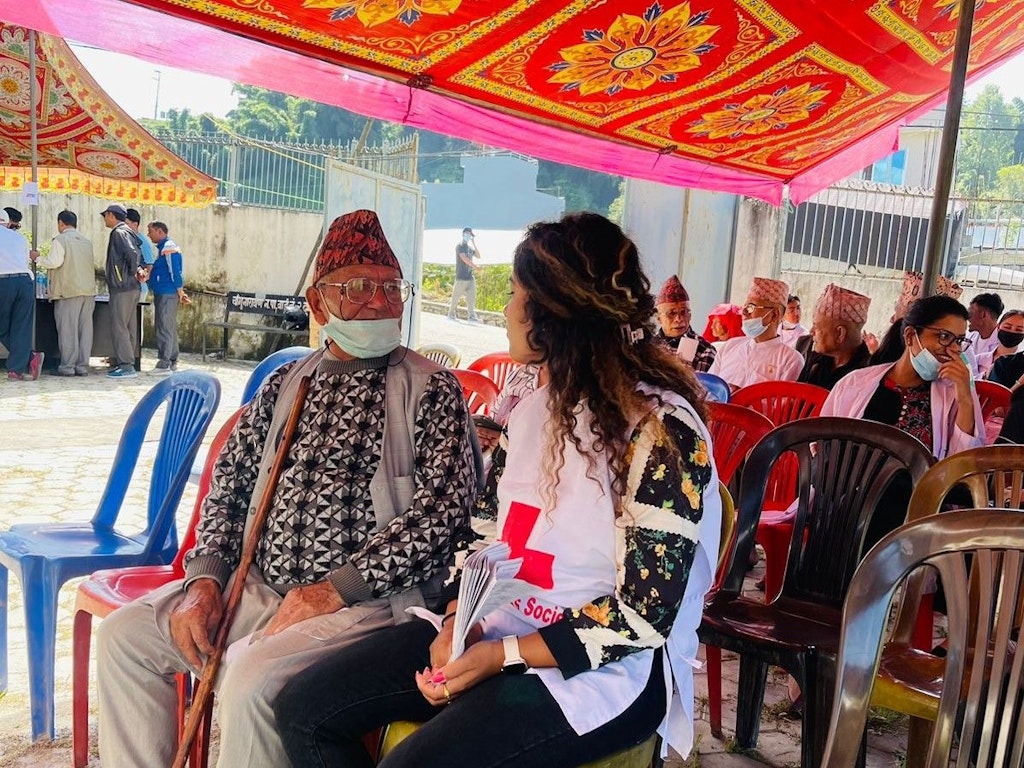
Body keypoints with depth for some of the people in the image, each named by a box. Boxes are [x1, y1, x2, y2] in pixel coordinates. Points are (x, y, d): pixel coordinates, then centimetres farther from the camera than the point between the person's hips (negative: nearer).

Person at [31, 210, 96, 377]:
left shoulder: (60, 240, -4)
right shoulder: (87, 241, 15)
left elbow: (54, 262, -12)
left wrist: (38, 259, 4)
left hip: (68, 291, -5)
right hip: (88, 290, 5)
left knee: (67, 329, -1)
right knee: (85, 328, 5)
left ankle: (67, 366, 0)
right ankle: (83, 366, 7)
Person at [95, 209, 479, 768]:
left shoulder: (433, 390, -4)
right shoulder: (285, 384, 13)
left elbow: (442, 506, -14)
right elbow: (229, 484, 14)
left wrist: (335, 588, -18)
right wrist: (205, 578, -2)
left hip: (366, 599, -6)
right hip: (260, 588, 6)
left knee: (254, 681, -28)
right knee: (123, 636, -1)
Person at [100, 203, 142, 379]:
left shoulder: (119, 233, -10)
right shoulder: (128, 232, 19)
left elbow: (132, 253, -24)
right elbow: (139, 256, 20)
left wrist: (133, 272, -12)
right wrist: (136, 271, 7)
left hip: (122, 287, -10)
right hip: (131, 288, 10)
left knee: (119, 327, -8)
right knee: (129, 328, 10)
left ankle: (126, 366, -9)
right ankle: (126, 363, 15)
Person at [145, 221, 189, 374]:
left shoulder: (168, 247, -13)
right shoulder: (163, 247, 19)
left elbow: (175, 271, -18)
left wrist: (180, 293, -18)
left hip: (167, 294, -10)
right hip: (164, 294, 10)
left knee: (164, 328, -9)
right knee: (170, 328, 12)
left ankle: (164, 363, -8)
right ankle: (172, 362, 18)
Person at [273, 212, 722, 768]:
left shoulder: (661, 431, -18)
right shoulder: (534, 410, 7)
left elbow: (642, 616, -18)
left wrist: (504, 655, -19)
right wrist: (457, 623, -7)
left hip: (606, 668, -7)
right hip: (500, 629, 7)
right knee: (305, 706, -2)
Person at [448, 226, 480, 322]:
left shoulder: (470, 246, 19)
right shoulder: (460, 245, -4)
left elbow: (478, 256, 12)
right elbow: (464, 258, -16)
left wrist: (474, 244, 7)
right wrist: (474, 266, -20)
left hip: (470, 276, 7)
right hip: (461, 276, -7)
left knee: (471, 296, 0)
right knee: (456, 295, 1)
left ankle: (472, 316, -2)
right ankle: (451, 314, 10)